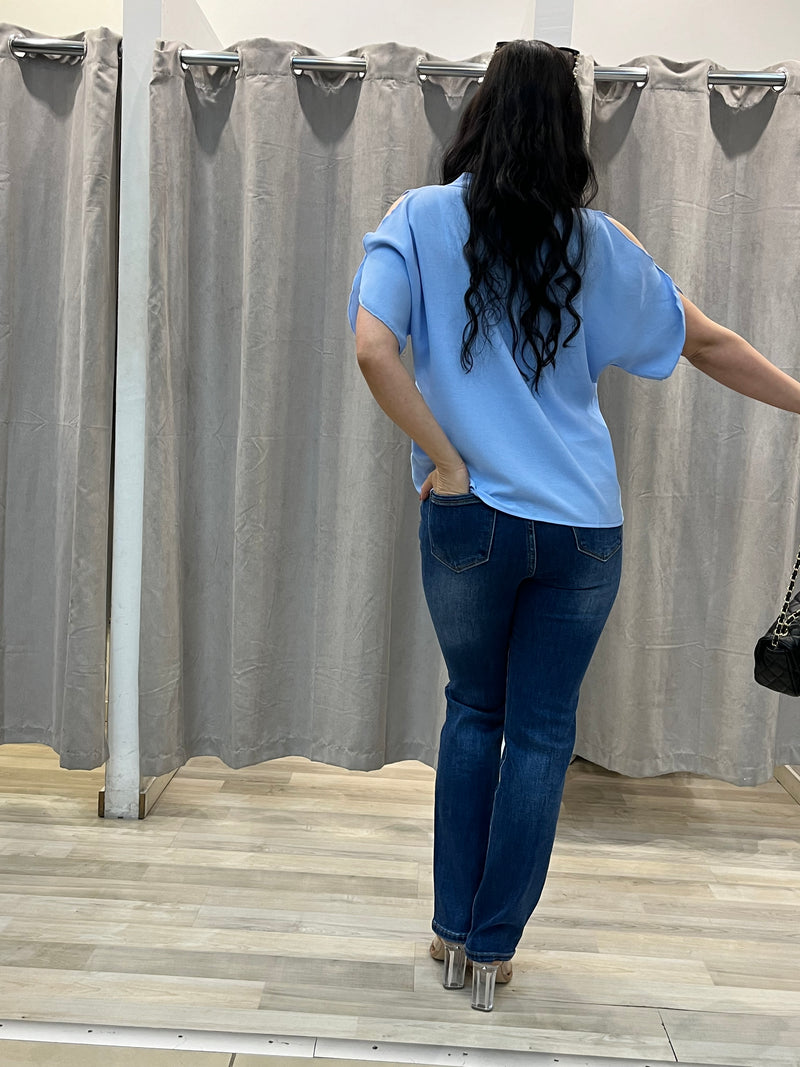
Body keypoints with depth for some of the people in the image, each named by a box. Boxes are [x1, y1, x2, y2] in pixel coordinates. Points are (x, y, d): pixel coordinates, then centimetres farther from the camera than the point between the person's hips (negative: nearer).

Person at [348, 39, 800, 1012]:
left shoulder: (422, 219, -1)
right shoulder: (593, 239, 4)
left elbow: (373, 351, -17)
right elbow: (710, 346, 12)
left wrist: (444, 459, -7)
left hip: (469, 519, 0)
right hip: (582, 525, 1)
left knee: (473, 712, 19)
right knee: (542, 732, 11)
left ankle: (452, 932, 27)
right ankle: (493, 949, 22)